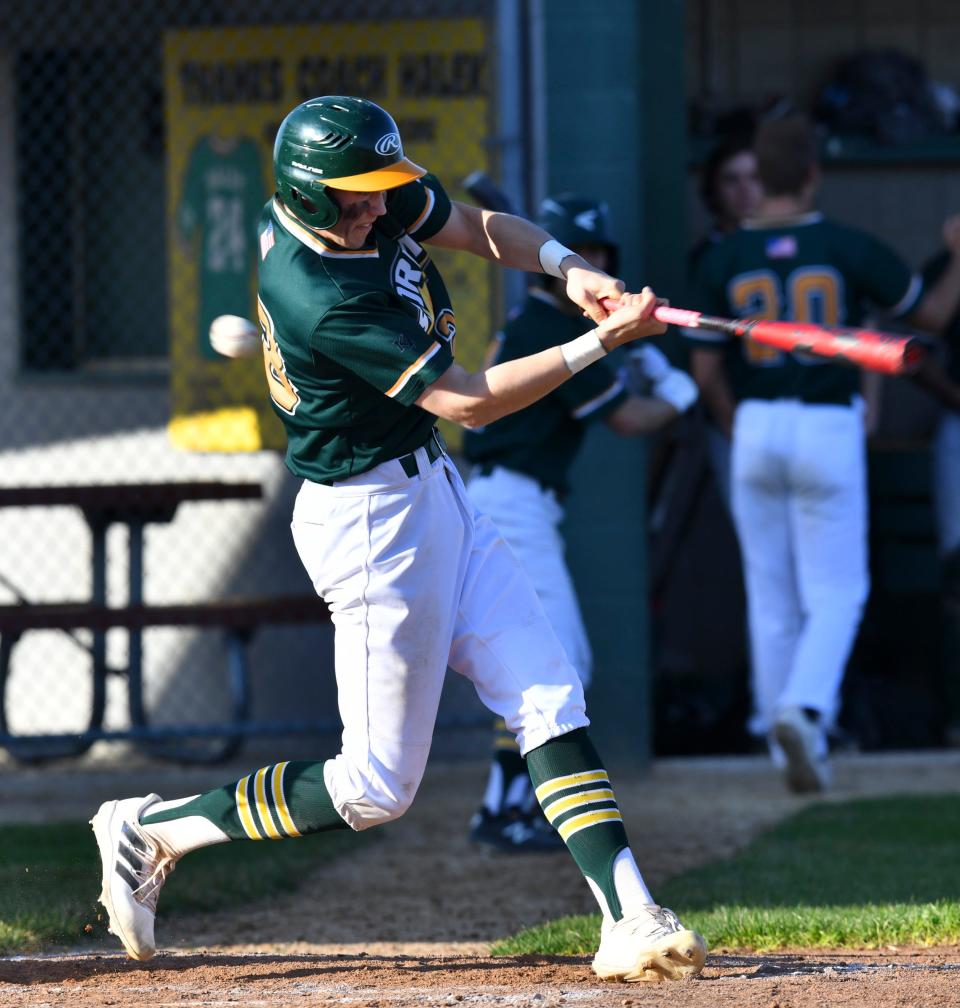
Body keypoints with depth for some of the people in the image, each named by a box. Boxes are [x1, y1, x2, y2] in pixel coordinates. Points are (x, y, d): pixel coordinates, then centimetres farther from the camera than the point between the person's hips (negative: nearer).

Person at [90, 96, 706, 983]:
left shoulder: (373, 201, -2)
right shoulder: (323, 299, -28)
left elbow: (484, 229, 12)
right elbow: (471, 400, -23)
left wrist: (567, 266, -8)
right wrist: (603, 342, -22)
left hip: (433, 494, 9)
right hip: (374, 522, -9)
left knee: (551, 702, 1)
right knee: (378, 789, -1)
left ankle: (631, 921, -4)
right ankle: (153, 830, 12)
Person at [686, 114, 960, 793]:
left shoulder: (724, 261, -1)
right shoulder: (848, 249, -8)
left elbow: (707, 372, 1)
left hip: (755, 431, 3)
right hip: (830, 431, -3)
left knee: (771, 595, 13)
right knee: (836, 594, 4)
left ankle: (786, 740, 17)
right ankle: (803, 710, -20)